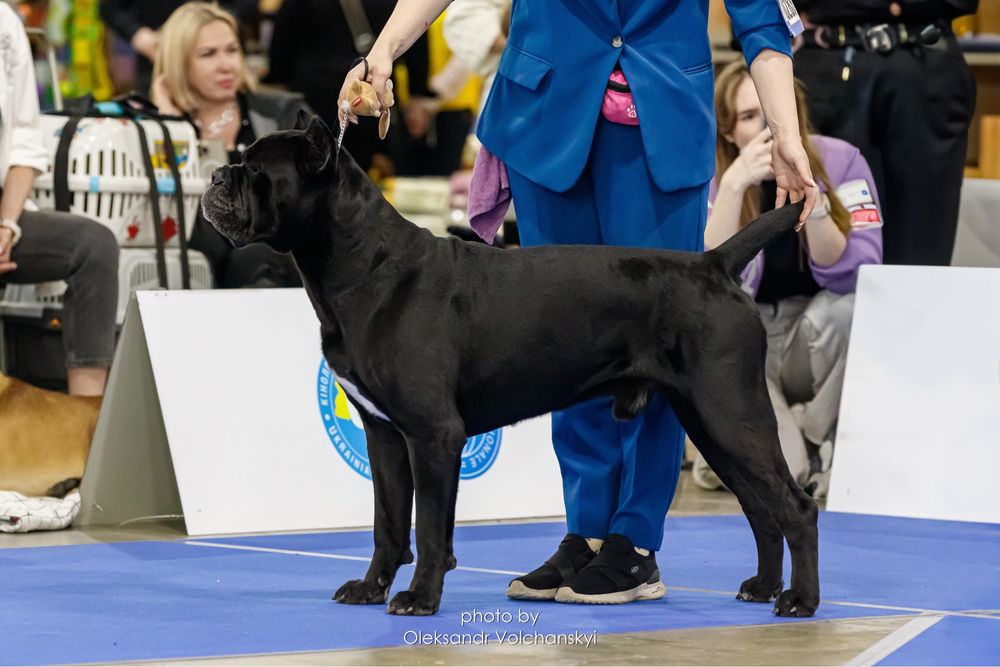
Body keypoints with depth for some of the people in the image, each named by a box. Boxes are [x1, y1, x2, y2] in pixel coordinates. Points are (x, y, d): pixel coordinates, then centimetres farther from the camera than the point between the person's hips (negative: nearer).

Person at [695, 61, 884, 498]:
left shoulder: (839, 161, -14)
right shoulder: (709, 179, -12)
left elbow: (855, 276, -24)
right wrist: (734, 185, -36)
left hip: (820, 348, 1)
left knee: (847, 306, -32)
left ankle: (821, 446, -8)